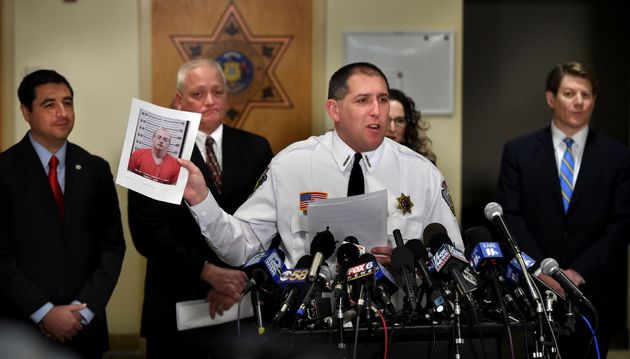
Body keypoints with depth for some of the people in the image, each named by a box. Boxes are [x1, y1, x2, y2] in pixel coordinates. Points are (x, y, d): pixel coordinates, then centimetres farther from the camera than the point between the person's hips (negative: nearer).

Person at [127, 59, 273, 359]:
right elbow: (147, 232, -9)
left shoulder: (255, 149, 7)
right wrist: (207, 271, -15)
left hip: (244, 304, 2)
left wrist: (238, 280, -11)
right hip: (176, 305, -2)